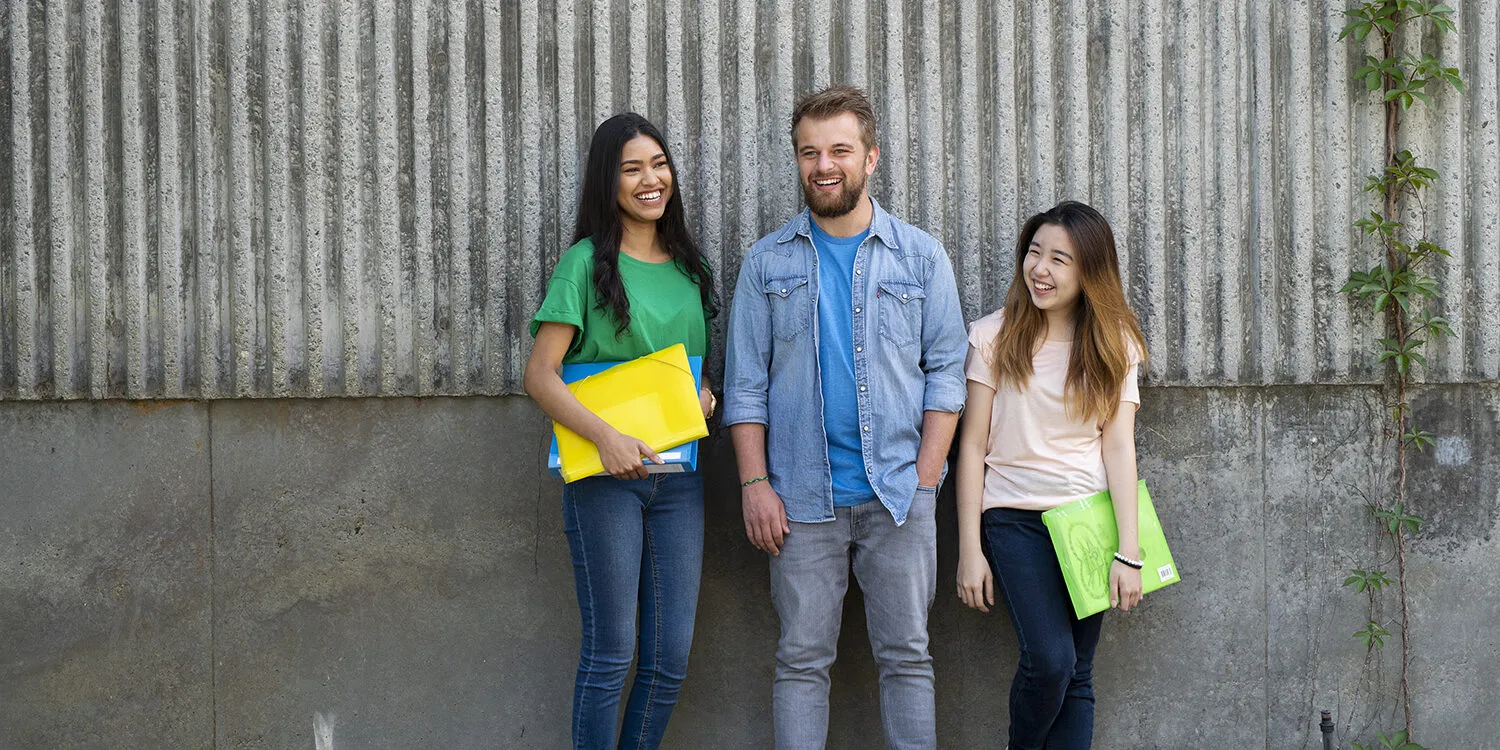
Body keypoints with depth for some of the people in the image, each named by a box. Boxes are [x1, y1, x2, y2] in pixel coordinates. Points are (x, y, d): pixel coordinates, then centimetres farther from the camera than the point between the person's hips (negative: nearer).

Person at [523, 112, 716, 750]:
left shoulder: (689, 265, 13)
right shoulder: (587, 262, -4)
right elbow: (540, 375, -8)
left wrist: (704, 393, 2)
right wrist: (606, 436, -21)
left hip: (677, 474, 5)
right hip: (605, 474, -5)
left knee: (672, 655, 5)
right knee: (610, 651, -2)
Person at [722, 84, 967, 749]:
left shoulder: (921, 257, 5)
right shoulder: (768, 263, 6)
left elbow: (946, 371, 4)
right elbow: (744, 382, 5)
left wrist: (925, 476, -5)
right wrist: (755, 484, -4)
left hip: (898, 494, 0)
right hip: (802, 496, 0)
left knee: (906, 655, 4)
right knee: (802, 660, 3)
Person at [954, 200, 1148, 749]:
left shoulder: (1112, 345, 6)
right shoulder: (993, 337, -1)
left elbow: (1119, 445, -1)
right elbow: (972, 445, -1)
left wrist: (1128, 552, -9)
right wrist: (970, 551, -5)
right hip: (1015, 517, -2)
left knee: (1076, 676, 2)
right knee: (1049, 659, -17)